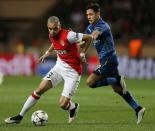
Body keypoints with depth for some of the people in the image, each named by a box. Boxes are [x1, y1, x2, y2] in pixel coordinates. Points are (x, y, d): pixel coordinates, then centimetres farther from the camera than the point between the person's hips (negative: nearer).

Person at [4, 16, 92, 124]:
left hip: (73, 71, -6)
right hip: (60, 66, 6)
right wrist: (48, 52, 23)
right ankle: (20, 116, 5)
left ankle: (74, 107, 26)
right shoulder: (51, 36, -1)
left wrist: (82, 53, -11)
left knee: (63, 104, -12)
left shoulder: (68, 36, -25)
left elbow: (89, 38, -17)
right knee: (40, 89, -4)